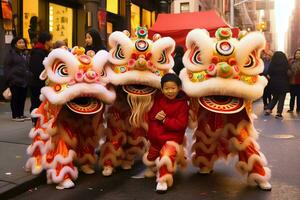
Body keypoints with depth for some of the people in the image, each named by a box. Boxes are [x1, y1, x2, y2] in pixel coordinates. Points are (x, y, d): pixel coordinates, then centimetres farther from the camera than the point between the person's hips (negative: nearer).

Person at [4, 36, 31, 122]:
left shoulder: (25, 54, 16)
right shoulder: (11, 53, -3)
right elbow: (7, 67, -7)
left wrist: (29, 77, 11)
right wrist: (10, 78, -14)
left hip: (24, 80, 6)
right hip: (15, 80, -6)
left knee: (23, 98, 9)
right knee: (15, 98, 0)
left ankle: (21, 114, 19)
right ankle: (15, 115, 7)